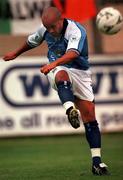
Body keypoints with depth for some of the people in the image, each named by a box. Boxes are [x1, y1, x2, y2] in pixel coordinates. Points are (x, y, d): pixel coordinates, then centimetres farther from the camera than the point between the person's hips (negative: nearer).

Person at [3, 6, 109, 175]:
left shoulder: (76, 31, -22)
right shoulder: (44, 29, -3)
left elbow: (73, 53, -42)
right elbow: (32, 41, 20)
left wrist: (54, 63, -59)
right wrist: (16, 54, 35)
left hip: (80, 72, -2)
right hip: (57, 69, 2)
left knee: (90, 118, -7)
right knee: (62, 76, -39)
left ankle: (96, 161, -2)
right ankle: (70, 110, -67)